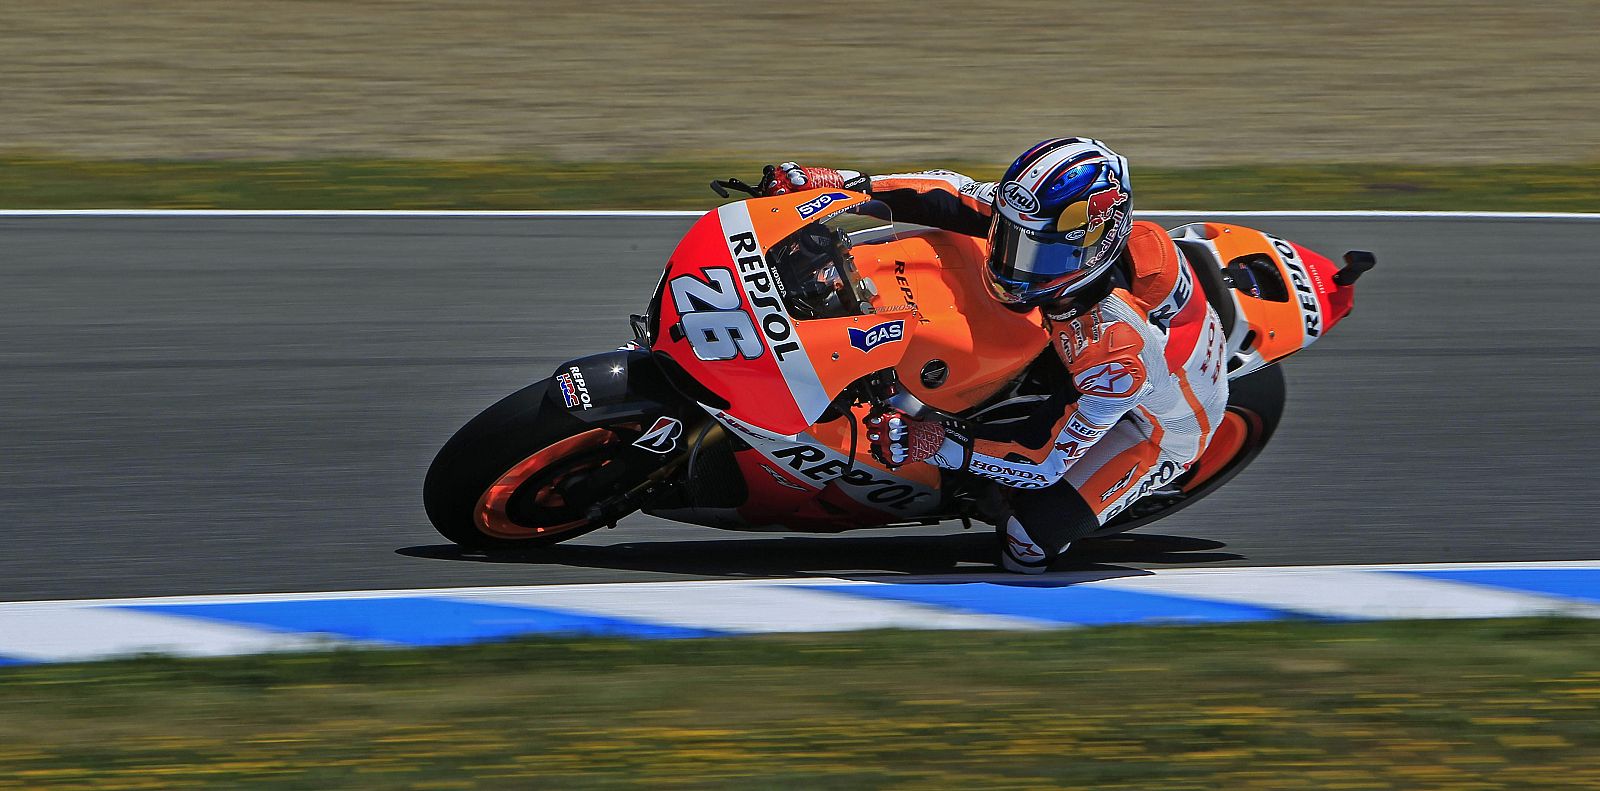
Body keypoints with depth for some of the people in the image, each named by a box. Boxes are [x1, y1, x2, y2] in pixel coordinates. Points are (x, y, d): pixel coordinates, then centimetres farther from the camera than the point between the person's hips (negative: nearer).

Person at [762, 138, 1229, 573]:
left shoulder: (1119, 351, -45)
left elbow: (1047, 461, -36)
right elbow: (956, 196, -15)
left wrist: (934, 444, -40)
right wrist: (844, 185, -20)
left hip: (1156, 431, -7)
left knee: (1028, 543, -20)